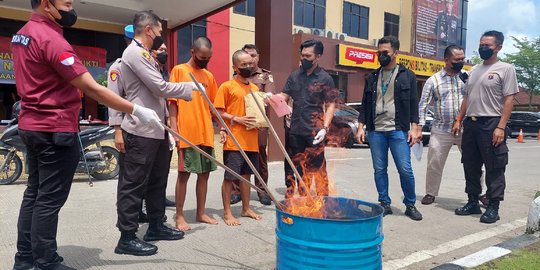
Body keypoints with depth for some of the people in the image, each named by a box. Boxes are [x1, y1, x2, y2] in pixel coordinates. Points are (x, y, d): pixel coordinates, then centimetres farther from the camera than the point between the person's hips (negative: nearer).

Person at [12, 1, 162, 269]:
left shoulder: (22, 34, 13)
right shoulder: (51, 39, -19)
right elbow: (91, 88, -23)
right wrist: (135, 110, -21)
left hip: (32, 126, 10)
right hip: (55, 131, -10)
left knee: (34, 194, 15)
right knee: (50, 199, -1)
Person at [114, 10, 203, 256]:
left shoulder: (144, 54, 21)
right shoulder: (135, 52, -13)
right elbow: (161, 88, -18)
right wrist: (192, 87, -7)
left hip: (155, 130, 11)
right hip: (141, 132, -11)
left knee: (156, 181, 17)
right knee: (134, 185, -3)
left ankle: (156, 226, 29)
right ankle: (126, 238, 7)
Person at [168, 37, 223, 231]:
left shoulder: (209, 76, 15)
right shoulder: (179, 71, 0)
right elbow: (172, 101, -4)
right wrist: (174, 128, -11)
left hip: (206, 133, 6)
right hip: (186, 133, -5)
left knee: (204, 173, 9)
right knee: (184, 174, 0)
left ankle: (201, 213, 21)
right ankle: (179, 216, 10)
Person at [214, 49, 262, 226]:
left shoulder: (255, 88, 14)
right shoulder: (227, 86, -5)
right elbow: (217, 112, -8)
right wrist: (236, 119, -18)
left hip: (251, 141, 6)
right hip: (234, 141, -6)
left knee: (246, 174, 15)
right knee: (229, 176, 0)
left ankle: (246, 208, 26)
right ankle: (227, 212, 11)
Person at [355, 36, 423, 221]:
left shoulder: (407, 76, 5)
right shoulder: (372, 77, 13)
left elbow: (413, 104, 1)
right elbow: (365, 104, 12)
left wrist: (414, 128, -8)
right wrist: (361, 127, 4)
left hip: (398, 130, -3)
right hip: (375, 131, 3)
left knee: (405, 169, -3)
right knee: (379, 170, 6)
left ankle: (410, 205, 13)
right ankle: (385, 204, 19)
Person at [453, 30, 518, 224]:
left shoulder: (506, 69, -2)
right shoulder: (475, 70, 17)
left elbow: (509, 100, -9)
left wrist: (501, 127, -18)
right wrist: (459, 120, 11)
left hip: (491, 123, -7)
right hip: (470, 123, 7)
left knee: (494, 168, -1)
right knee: (470, 166, 11)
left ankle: (493, 207, 7)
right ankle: (473, 203, 21)